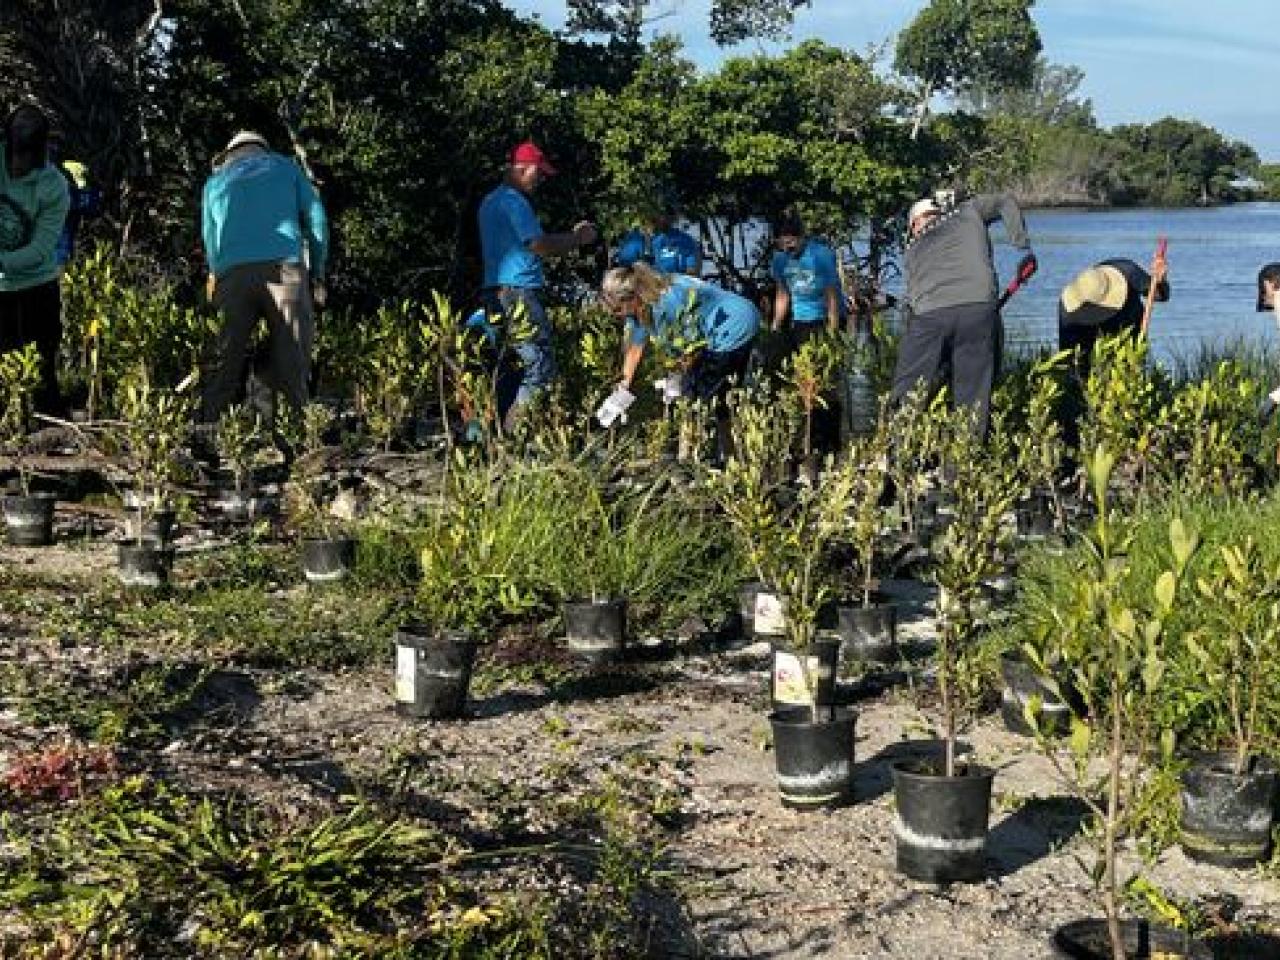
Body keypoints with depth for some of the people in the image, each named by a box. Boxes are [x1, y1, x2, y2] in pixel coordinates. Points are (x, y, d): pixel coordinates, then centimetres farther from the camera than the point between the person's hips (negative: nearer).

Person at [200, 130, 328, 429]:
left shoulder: (215, 181, 28)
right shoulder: (285, 167, 23)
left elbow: (209, 239, 24)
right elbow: (316, 219, 13)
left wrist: (218, 279, 27)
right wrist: (318, 273, 16)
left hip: (233, 274, 2)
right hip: (284, 268, -2)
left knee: (226, 363, 3)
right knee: (291, 361, -5)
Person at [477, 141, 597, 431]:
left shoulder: (490, 201, 22)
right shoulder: (513, 201, -11)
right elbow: (538, 245, -18)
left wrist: (570, 235, 21)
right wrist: (578, 239, -5)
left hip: (497, 295, 11)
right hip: (518, 292, -11)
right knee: (538, 370, -11)